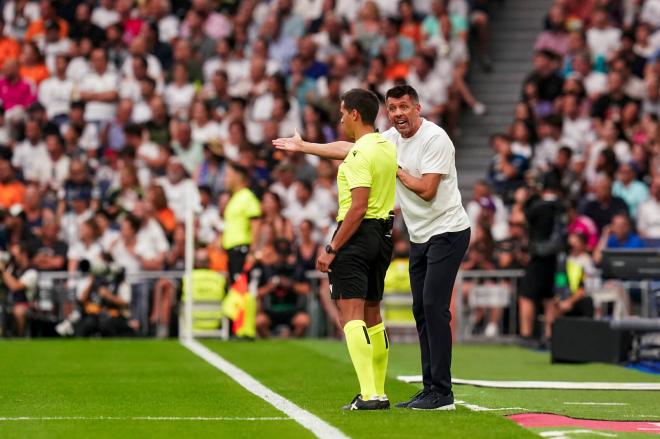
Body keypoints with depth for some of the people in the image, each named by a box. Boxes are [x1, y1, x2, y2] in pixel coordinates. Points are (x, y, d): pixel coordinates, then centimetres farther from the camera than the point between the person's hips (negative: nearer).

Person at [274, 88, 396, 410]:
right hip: (383, 235, 9)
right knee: (372, 315, 16)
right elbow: (342, 149, 30)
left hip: (357, 234, -9)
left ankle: (369, 395, -20)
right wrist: (302, 146, 44)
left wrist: (331, 249, -19)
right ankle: (378, 392, 18)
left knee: (351, 314, -11)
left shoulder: (360, 154, -15)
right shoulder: (387, 147, 13)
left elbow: (358, 207, -21)